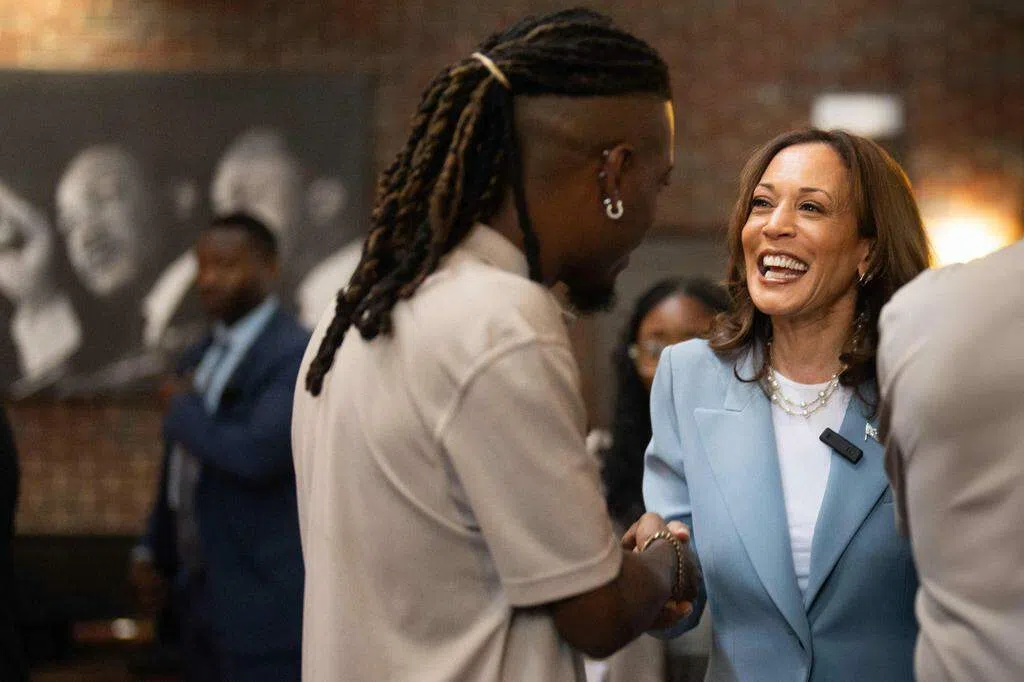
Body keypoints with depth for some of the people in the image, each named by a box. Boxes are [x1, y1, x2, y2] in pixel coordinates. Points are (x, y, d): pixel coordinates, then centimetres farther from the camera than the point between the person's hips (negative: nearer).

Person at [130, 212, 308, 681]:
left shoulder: (296, 356, -13)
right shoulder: (201, 358, 14)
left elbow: (257, 453, -27)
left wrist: (183, 409, -12)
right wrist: (155, 551, 16)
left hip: (264, 601, -8)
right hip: (201, 597, 8)